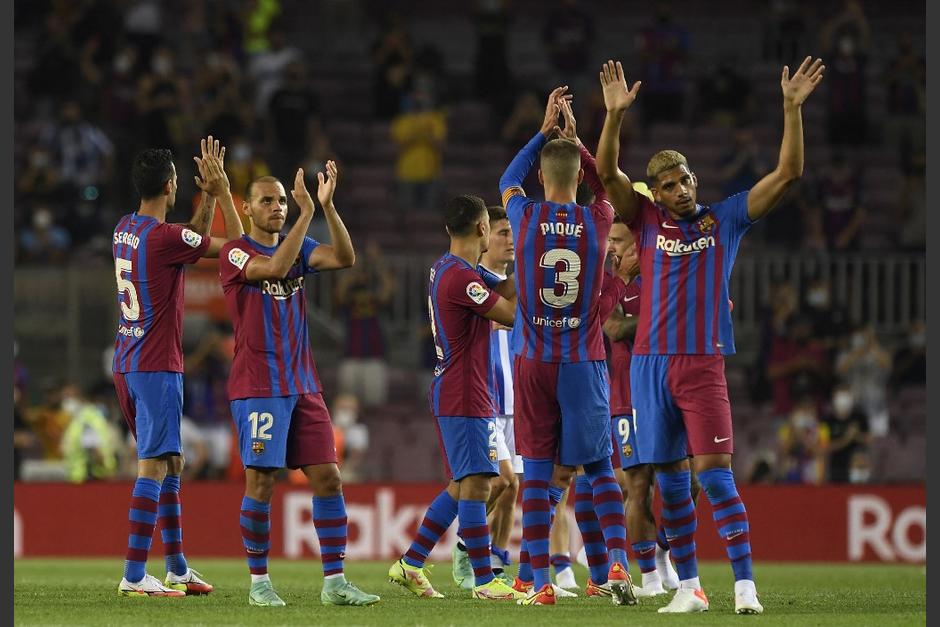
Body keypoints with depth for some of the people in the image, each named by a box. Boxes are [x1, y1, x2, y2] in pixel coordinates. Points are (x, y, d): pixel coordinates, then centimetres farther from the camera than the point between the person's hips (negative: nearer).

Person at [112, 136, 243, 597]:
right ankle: (134, 576, -16)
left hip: (127, 366, 9)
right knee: (154, 466, -10)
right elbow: (235, 245, -6)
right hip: (157, 367, -9)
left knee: (170, 463, 17)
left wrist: (209, 196, 18)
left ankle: (177, 567, 22)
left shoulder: (125, 229, 10)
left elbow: (195, 240, 26)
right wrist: (222, 191, 2)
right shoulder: (164, 236, -17)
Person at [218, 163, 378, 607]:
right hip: (257, 387, -6)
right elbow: (275, 267, -24)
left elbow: (345, 258, -4)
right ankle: (259, 581, 6)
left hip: (303, 385, 6)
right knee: (260, 483, -5)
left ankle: (334, 582, 2)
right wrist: (306, 213, -23)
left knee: (328, 478, 0)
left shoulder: (298, 246, 13)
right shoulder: (235, 253, -4)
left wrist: (327, 205, -14)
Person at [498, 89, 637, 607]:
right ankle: (617, 564, -6)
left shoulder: (526, 218, -4)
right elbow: (605, 185, 21)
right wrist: (575, 138, 20)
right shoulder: (597, 222, -3)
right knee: (599, 468, 9)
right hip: (584, 363, 0)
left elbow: (508, 181, 19)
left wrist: (546, 131, 21)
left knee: (536, 472, 2)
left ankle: (541, 583, -1)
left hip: (533, 363, 0)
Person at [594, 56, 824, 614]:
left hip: (705, 364, -2)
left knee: (715, 473, -11)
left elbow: (788, 173, 1)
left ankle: (746, 584, -13)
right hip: (651, 364, 2)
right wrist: (616, 113, -15)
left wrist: (793, 107, -7)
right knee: (670, 479, 5)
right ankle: (689, 587, 11)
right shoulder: (647, 222, 9)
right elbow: (607, 173, -3)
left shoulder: (726, 220, 7)